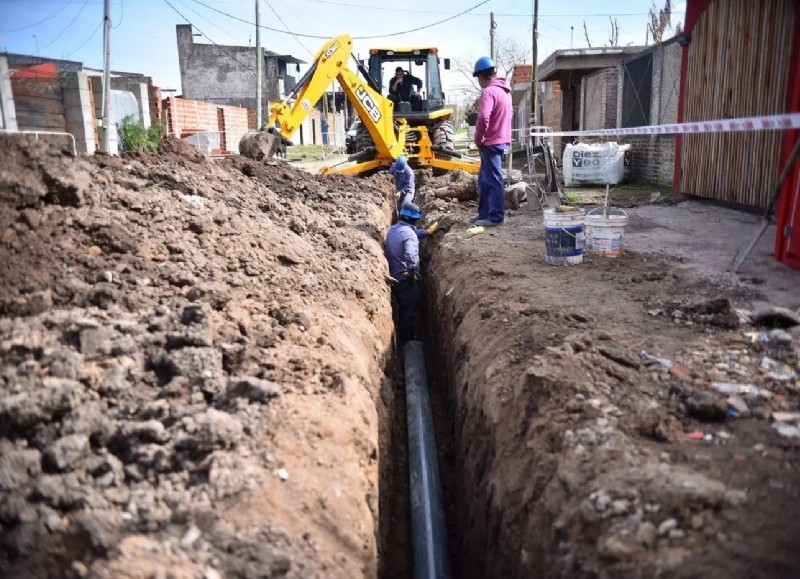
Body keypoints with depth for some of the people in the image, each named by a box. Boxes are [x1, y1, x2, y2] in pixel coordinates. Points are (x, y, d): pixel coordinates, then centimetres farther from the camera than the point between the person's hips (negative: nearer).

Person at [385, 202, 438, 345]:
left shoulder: (393, 229, 5)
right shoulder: (409, 233, -21)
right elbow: (411, 257, -35)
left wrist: (429, 231, 26)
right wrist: (414, 273, -19)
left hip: (394, 277, 9)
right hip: (406, 279, -9)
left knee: (403, 309, 23)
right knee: (411, 312, 7)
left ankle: (402, 339, 35)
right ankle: (408, 342, 17)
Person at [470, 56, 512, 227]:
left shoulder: (489, 91, -16)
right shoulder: (504, 90, 15)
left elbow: (483, 117, -29)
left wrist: (478, 138, -14)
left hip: (492, 142, -10)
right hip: (501, 139, 10)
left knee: (493, 180, -4)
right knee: (484, 179, 16)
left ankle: (496, 217, 1)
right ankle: (484, 213, 23)